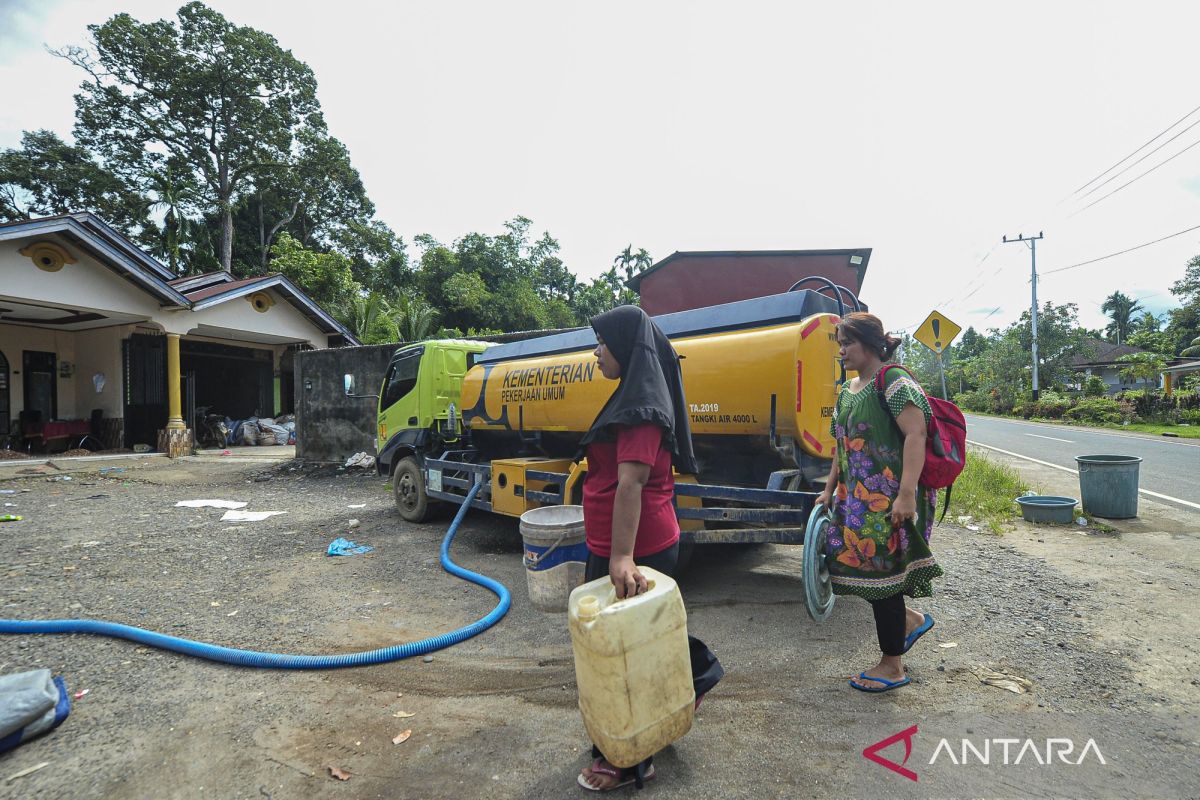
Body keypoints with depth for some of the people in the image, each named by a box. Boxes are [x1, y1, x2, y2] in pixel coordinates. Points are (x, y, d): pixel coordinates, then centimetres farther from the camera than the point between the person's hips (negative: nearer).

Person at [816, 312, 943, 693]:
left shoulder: (894, 382, -11)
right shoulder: (847, 391, 14)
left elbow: (915, 436, -20)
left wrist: (907, 493, -26)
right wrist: (829, 490, 18)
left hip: (889, 499, -8)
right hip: (856, 497, 8)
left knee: (879, 568, 0)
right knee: (851, 560, 10)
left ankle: (892, 665, 19)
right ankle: (910, 620, 35)